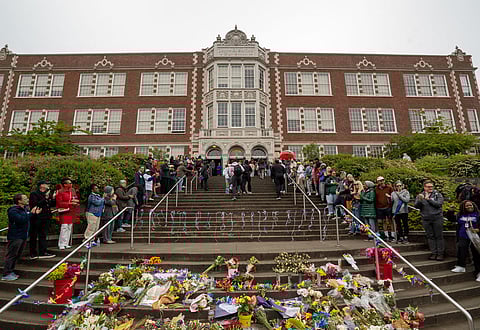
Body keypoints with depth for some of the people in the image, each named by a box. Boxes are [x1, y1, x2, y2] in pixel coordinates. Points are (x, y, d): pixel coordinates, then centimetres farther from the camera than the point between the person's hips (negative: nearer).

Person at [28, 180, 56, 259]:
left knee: (43, 235, 9)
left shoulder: (48, 193, 13)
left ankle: (43, 252, 14)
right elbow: (35, 205, -19)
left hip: (46, 217, 7)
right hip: (37, 218, -7)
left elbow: (52, 205, 15)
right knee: (34, 236, 4)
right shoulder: (34, 194, -6)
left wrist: (53, 198, -1)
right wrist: (45, 199, -22)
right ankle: (33, 254, 13)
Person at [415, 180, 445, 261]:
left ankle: (440, 253, 12)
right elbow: (416, 206, -4)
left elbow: (438, 204, -11)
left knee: (439, 236, 3)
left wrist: (429, 199, -16)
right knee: (430, 236, 7)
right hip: (426, 219, 2)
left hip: (437, 218, -2)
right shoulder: (420, 196, 8)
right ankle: (433, 253, 16)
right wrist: (420, 200, -21)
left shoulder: (438, 195, 4)